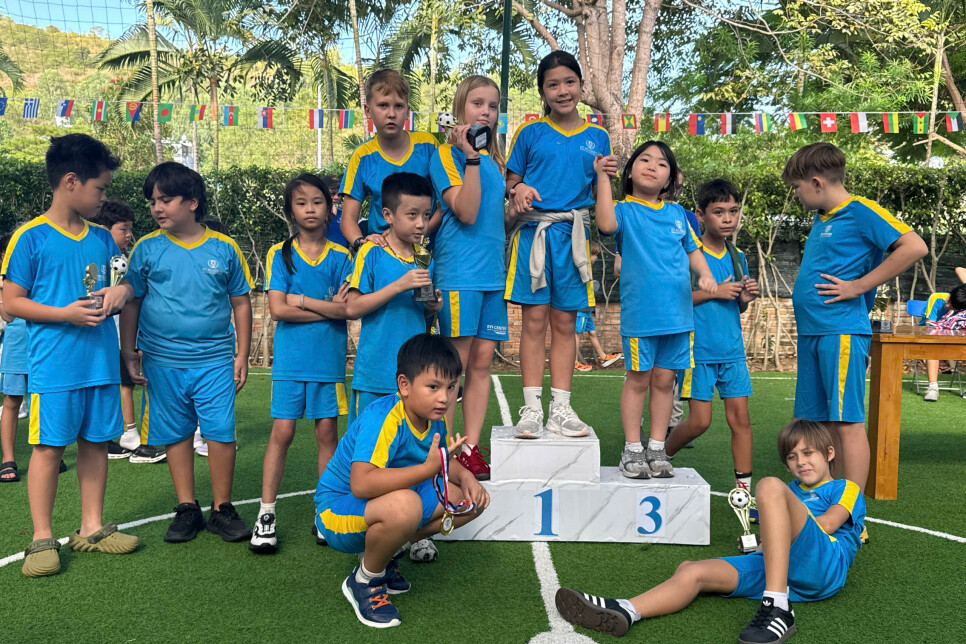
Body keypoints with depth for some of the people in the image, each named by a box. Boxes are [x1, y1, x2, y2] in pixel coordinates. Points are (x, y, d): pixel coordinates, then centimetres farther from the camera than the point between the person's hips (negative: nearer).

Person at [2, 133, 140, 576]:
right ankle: (42, 539, 12)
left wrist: (120, 292, -1)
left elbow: (119, 284, 22)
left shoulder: (102, 238, 10)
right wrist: (66, 313, -18)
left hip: (101, 361, 5)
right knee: (49, 446, 0)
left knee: (96, 442, 10)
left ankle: (91, 528, 22)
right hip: (54, 365, -5)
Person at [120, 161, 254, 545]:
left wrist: (242, 355, 3)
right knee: (176, 435, 9)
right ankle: (187, 509, 22)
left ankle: (222, 509, 12)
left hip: (215, 360, -1)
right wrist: (129, 353, 4)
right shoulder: (147, 249, 2)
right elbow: (131, 303, 8)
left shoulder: (224, 248, 1)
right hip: (163, 362, 1)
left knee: (221, 434, -3)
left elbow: (241, 302, 6)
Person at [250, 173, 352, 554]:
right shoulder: (280, 254, 3)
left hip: (329, 360, 1)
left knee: (327, 431, 5)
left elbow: (349, 309, -7)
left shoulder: (340, 257, 5)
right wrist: (329, 308, -8)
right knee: (282, 432, -1)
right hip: (290, 360, -1)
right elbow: (278, 309, -8)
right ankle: (266, 514, 8)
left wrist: (303, 300, -10)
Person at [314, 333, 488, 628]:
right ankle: (364, 580, -9)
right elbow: (361, 484, -42)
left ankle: (387, 553, 10)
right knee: (403, 505, -40)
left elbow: (445, 461, 15)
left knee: (472, 500, 0)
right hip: (337, 506, -8)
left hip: (397, 497, 8)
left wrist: (465, 476, -8)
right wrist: (428, 468, -43)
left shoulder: (435, 416, -4)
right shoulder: (383, 418, -30)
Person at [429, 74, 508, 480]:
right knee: (455, 362, -5)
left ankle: (471, 450, 13)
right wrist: (471, 157, -18)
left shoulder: (494, 158, 18)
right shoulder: (447, 155, -3)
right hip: (459, 271, -7)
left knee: (482, 360, 6)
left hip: (493, 271, 7)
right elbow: (466, 212, -17)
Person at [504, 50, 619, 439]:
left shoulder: (596, 137, 11)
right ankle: (531, 409, 4)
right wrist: (518, 191, -14)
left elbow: (598, 196, 13)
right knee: (535, 320, -3)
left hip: (573, 235, 2)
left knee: (565, 323, 5)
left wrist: (608, 176, -7)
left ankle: (561, 409, 12)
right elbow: (510, 182, 8)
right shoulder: (530, 132, 5)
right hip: (533, 230, -2)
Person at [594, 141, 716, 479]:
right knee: (638, 379, 2)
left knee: (664, 379, 9)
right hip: (639, 312, -4)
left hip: (677, 311, 4)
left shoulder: (677, 213, 14)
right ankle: (632, 450, 13)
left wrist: (705, 274, 2)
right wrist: (602, 177, -22)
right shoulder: (624, 209, 0)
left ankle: (657, 448, 19)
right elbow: (607, 224, -23)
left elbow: (692, 249, 21)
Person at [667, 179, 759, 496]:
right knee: (699, 421, -4)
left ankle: (744, 491, 11)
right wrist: (714, 292, -17)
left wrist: (745, 298, -3)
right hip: (699, 349, -5)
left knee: (740, 418, 3)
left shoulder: (738, 257, 12)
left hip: (732, 350, 6)